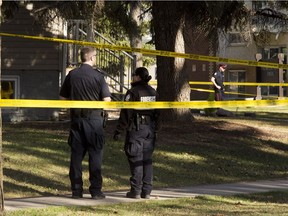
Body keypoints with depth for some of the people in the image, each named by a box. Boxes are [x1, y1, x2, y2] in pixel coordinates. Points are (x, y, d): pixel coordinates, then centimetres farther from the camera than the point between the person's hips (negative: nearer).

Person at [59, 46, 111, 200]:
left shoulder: (72, 75, 2)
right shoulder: (97, 76, -9)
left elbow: (63, 97, 9)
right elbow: (107, 100, -11)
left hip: (76, 118, 4)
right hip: (94, 118, -4)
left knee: (76, 155, 8)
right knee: (95, 155, 2)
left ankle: (76, 190, 9)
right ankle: (95, 191, 2)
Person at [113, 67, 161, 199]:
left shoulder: (133, 92, -11)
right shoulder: (153, 93, 9)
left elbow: (126, 114, -12)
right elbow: (158, 114, 13)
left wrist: (118, 131, -6)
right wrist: (156, 131, 20)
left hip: (136, 130, -6)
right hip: (150, 129, 6)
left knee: (135, 160, -2)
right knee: (147, 160, 9)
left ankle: (136, 191, -2)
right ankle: (146, 191, 9)